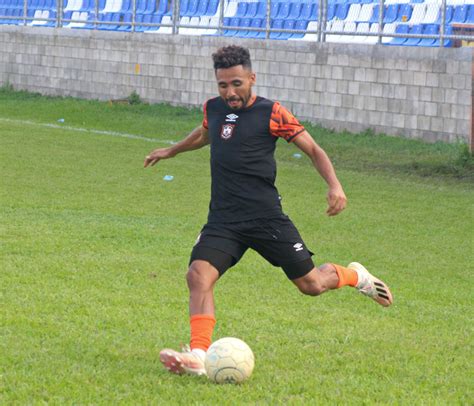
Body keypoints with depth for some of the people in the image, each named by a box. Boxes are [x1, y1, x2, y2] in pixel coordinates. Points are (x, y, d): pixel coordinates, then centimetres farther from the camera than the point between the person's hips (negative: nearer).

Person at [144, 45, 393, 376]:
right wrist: (170, 151, 49)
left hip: (267, 218, -3)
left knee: (311, 284, 3)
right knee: (198, 275, -22)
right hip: (223, 221, 4)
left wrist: (334, 185, -17)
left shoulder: (271, 113, -6)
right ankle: (199, 356, -29)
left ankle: (355, 276, 36)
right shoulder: (213, 109, 9)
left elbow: (313, 149, -1)